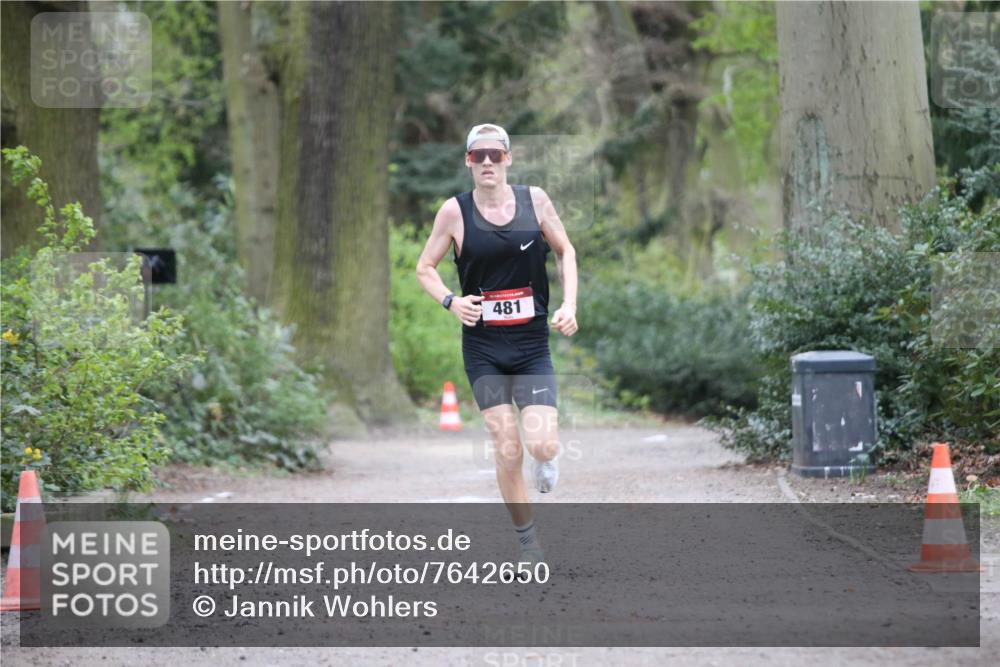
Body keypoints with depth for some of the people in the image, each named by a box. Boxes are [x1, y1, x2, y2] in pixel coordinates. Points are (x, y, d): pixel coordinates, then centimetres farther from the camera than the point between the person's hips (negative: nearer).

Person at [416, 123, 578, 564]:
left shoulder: (534, 200, -1)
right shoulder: (454, 211, -4)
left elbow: (565, 251, 12)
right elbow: (425, 268, 6)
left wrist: (569, 305, -1)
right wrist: (450, 301, -13)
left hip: (533, 345, 0)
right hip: (483, 349, 0)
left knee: (543, 446, -14)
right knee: (507, 450, -6)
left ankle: (546, 462, 25)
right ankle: (528, 541, 12)